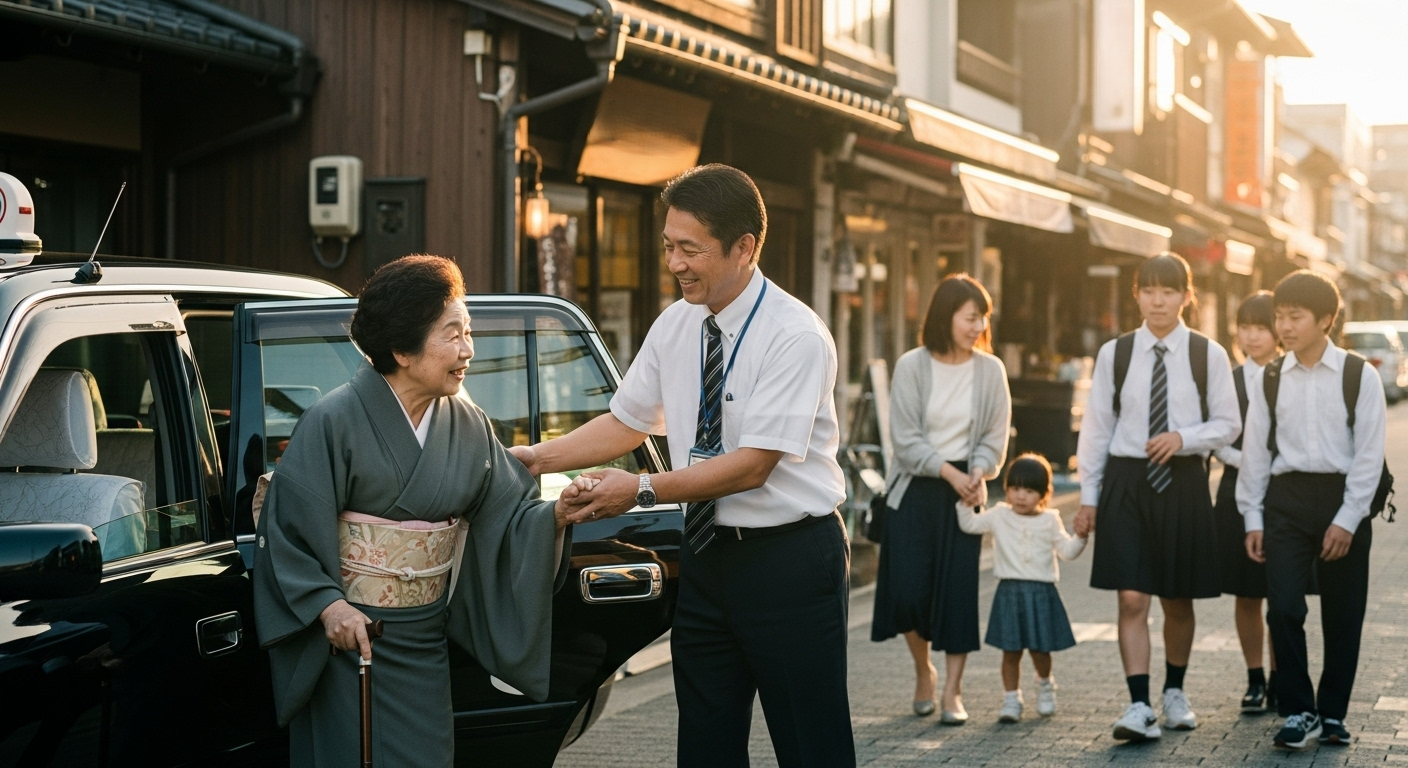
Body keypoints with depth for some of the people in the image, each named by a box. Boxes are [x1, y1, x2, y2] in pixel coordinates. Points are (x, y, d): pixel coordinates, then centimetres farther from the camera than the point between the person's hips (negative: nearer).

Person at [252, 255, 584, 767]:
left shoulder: (468, 426, 2)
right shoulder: (335, 422, -13)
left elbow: (508, 514, 2)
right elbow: (287, 529, -11)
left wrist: (555, 515, -19)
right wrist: (328, 605, -23)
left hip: (423, 642, 5)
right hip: (349, 632, -5)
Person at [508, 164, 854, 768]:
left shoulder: (796, 337, -18)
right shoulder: (675, 327, 4)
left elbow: (751, 466, -21)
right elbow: (627, 422, 11)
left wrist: (643, 491, -19)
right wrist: (538, 458, 0)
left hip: (791, 559, -7)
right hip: (707, 554, 7)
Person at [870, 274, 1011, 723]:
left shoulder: (990, 370, 0)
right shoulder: (912, 366, -7)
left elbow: (995, 438, 2)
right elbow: (905, 437, -9)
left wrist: (978, 474, -16)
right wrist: (948, 472, -17)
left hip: (965, 490, 1)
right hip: (914, 488, -1)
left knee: (959, 590, -2)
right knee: (908, 588, -4)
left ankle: (952, 692, 5)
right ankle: (923, 671, 22)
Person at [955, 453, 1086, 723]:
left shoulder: (1050, 521, 6)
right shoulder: (999, 516, 6)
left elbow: (1067, 550, 7)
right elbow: (969, 524, 4)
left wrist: (1081, 536, -10)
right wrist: (966, 502, -9)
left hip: (1042, 592, 0)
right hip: (1010, 592, 0)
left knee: (1040, 649, 1)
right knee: (1011, 651, 1)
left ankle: (1045, 684, 31)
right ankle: (1011, 699, 12)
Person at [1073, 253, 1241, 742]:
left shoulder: (1208, 355, -1)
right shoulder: (1114, 354, 2)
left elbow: (1228, 424, 2)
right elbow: (1097, 427, 5)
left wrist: (1183, 438, -16)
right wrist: (1088, 497, 4)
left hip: (1183, 482, 0)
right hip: (1126, 481, 0)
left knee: (1178, 600, 12)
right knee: (1132, 600, -8)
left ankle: (1174, 693, 32)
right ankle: (1139, 706, -8)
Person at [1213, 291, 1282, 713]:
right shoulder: (1227, 381, 5)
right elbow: (1217, 441, 2)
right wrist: (1247, 461, -13)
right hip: (1239, 492, 1)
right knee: (1246, 595, 5)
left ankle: (1280, 680, 13)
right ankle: (1255, 680, 15)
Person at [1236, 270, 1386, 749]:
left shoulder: (1359, 377, -4)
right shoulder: (1268, 381, 4)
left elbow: (1369, 453, -6)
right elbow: (1255, 451, 7)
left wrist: (1347, 519, -11)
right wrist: (1253, 517, 3)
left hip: (1344, 499, -1)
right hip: (1287, 499, 2)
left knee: (1342, 615, 6)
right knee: (1283, 608, -8)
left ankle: (1332, 714, 20)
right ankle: (1297, 712, 4)